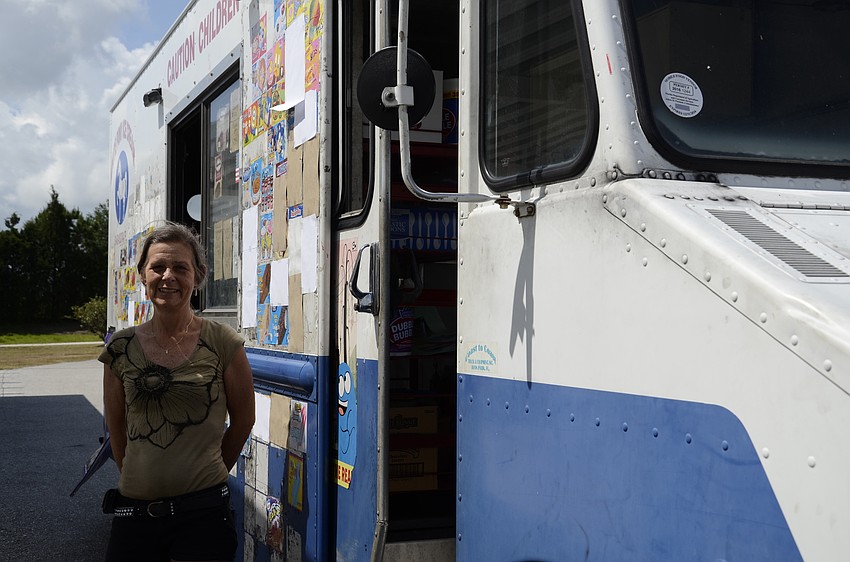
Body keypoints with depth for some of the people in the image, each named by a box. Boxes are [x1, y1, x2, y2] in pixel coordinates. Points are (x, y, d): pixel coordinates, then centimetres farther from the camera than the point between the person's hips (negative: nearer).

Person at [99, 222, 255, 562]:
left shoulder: (223, 343, -4)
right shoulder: (121, 347, 3)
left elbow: (243, 420, 4)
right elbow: (116, 427, 11)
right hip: (134, 512, 3)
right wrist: (140, 480, 11)